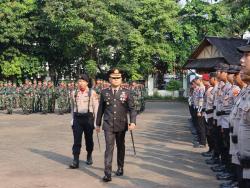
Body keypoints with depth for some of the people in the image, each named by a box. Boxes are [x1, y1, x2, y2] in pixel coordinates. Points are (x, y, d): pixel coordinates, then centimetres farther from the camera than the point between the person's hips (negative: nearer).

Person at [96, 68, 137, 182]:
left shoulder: (126, 92, 1)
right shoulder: (104, 92, 4)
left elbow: (132, 108, -4)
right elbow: (100, 109, 11)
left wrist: (132, 122, -17)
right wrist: (98, 123, 14)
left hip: (121, 125, 1)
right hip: (108, 125, -1)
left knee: (121, 147, 15)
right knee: (109, 148, -9)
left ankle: (120, 168, 33)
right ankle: (107, 173, -11)